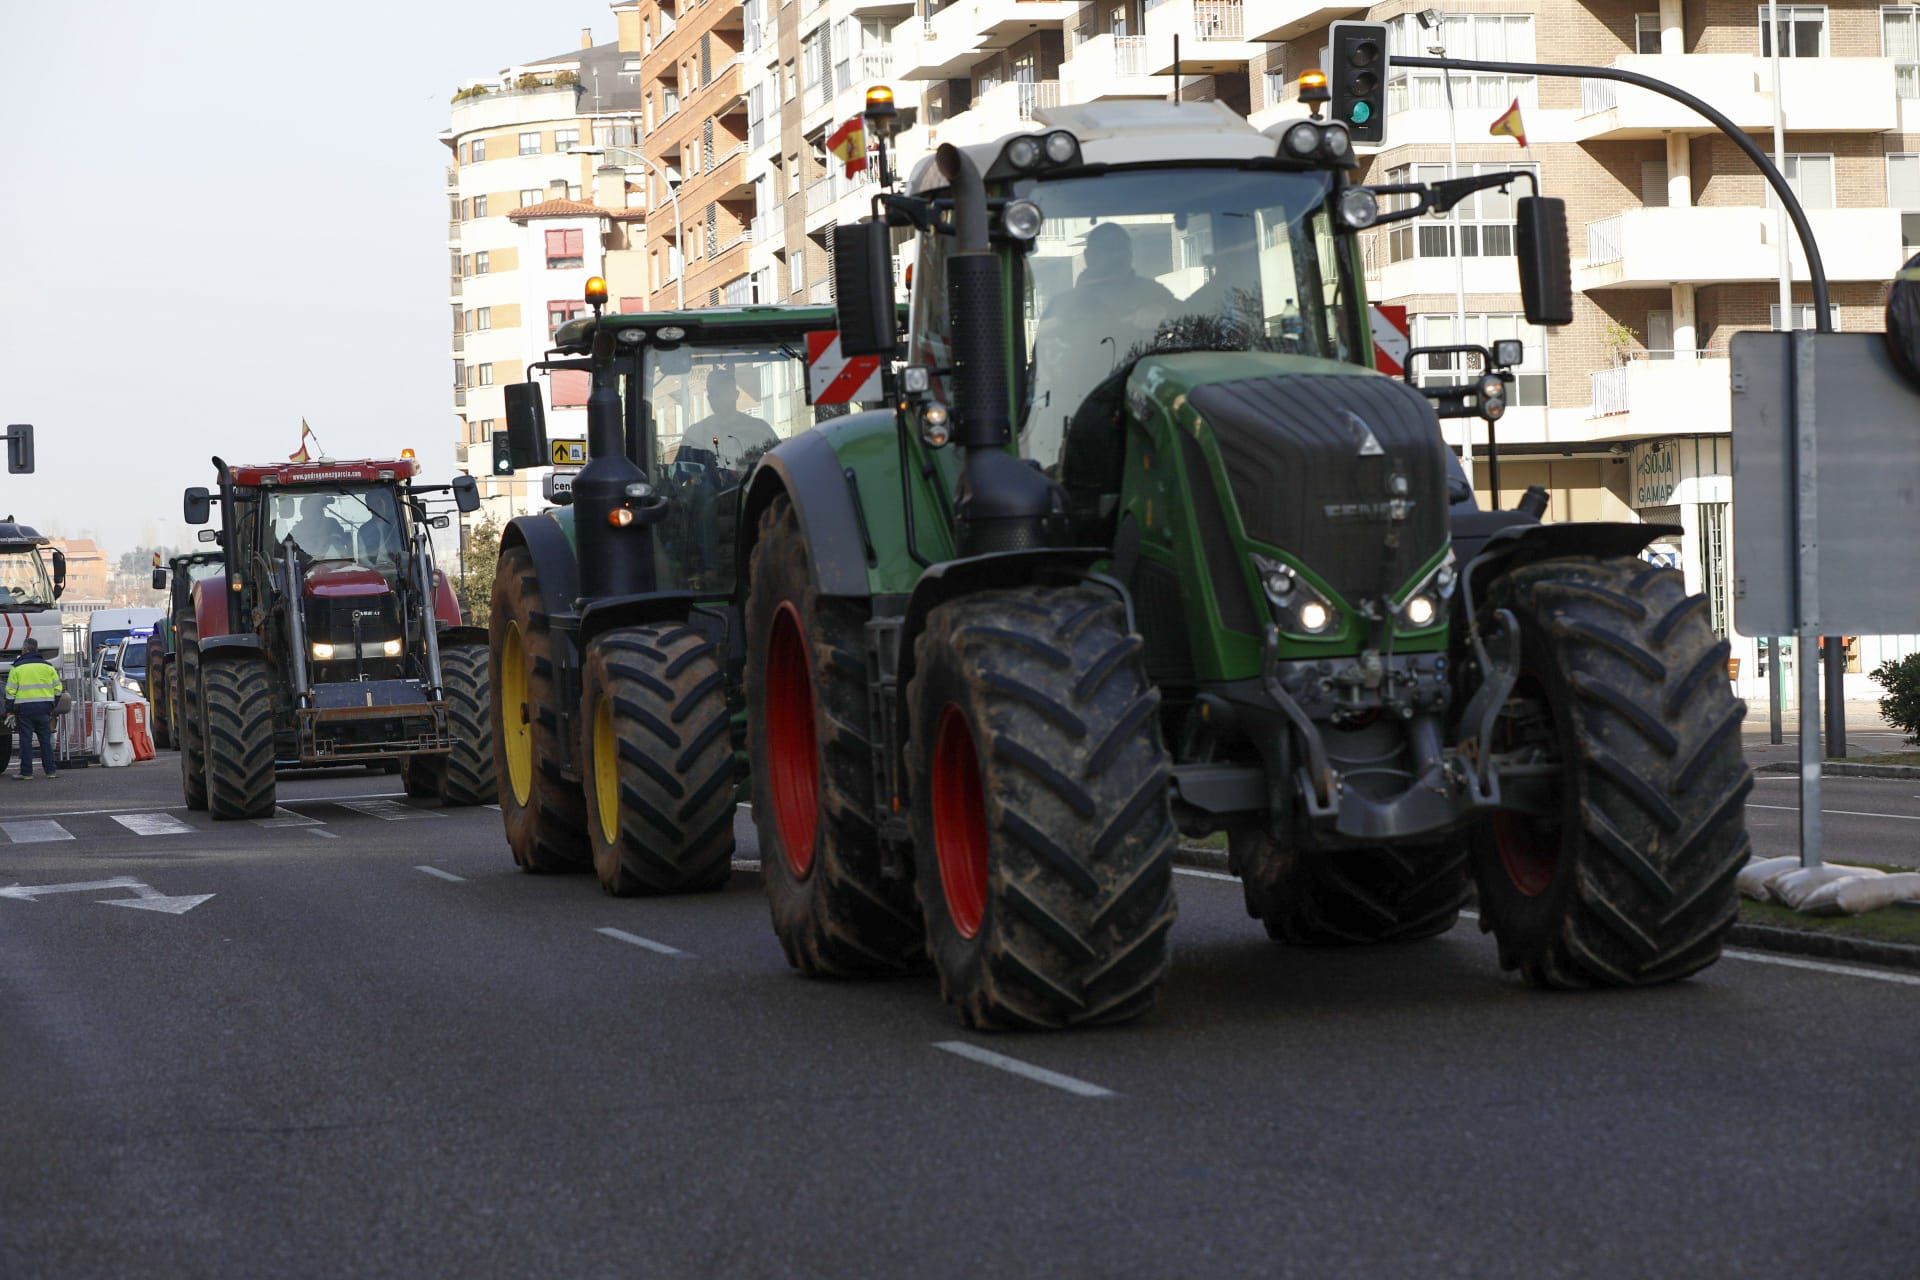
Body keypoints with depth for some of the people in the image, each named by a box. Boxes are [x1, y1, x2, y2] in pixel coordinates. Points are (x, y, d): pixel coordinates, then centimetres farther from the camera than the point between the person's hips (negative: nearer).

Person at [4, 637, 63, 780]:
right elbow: (58, 688, 9)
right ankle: (50, 770, 6)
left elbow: (11, 691, -4)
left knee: (26, 740, 1)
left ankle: (26, 772, 2)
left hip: (24, 708, -3)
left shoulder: (17, 668, -2)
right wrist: (53, 706, 17)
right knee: (46, 740, 7)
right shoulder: (47, 666, 7)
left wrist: (10, 709, 3)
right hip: (44, 707, 3)